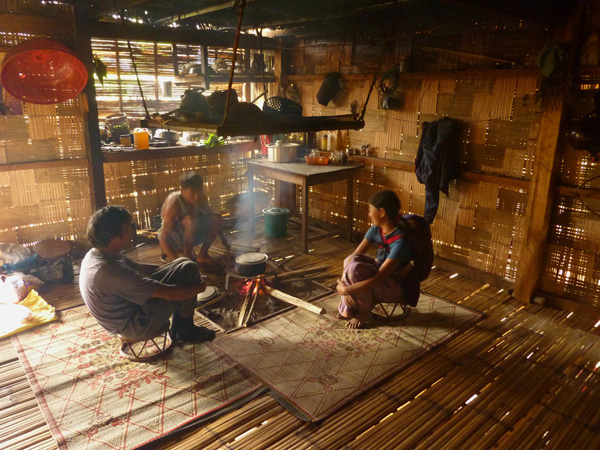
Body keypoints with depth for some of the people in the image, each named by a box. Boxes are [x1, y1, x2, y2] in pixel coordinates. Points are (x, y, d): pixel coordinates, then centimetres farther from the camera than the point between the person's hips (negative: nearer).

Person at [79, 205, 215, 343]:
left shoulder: (95, 254, -4)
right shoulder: (111, 271, -34)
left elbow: (140, 268, 11)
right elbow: (168, 293, -29)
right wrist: (201, 286, -14)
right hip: (134, 325, -9)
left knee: (186, 265, 7)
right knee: (189, 270, -13)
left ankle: (179, 327, 16)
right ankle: (186, 331, 6)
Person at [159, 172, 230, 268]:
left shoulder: (201, 197, -12)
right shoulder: (174, 203, -30)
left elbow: (210, 215, 9)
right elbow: (163, 238, -32)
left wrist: (223, 239, 11)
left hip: (190, 236, 7)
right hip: (172, 238, -7)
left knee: (217, 218, -12)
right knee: (191, 220, -35)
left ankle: (202, 255, -1)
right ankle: (187, 255, -17)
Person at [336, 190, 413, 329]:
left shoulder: (400, 242, -30)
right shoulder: (376, 229, -7)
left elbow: (377, 279, -32)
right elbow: (353, 256, -9)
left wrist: (346, 289, -27)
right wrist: (344, 285, -22)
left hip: (396, 286, -7)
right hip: (379, 272, 7)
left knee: (355, 268, -32)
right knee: (352, 260, -25)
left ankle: (364, 311, -7)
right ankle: (348, 307, -9)